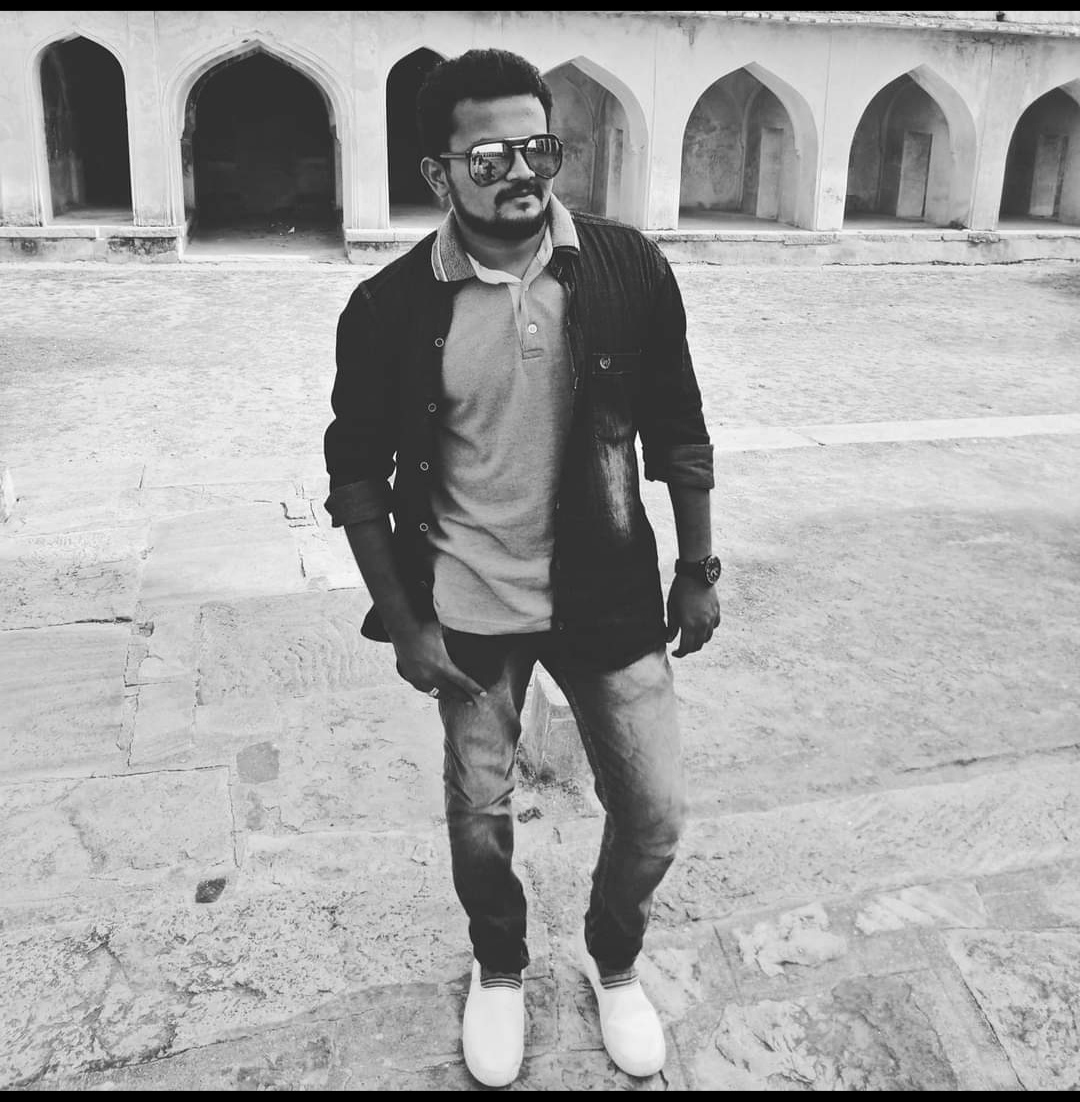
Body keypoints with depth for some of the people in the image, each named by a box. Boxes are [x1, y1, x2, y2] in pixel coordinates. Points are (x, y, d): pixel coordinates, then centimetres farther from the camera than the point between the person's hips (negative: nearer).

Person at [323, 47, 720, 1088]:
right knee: (480, 816, 13)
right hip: (467, 612, 0)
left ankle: (613, 960, 39)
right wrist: (403, 619, -6)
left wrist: (698, 570, 3)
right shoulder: (389, 307, -11)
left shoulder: (628, 269, -9)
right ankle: (498, 971, 44)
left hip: (608, 595, 1)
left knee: (655, 809, 7)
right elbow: (357, 473, -2)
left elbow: (678, 431, 1)